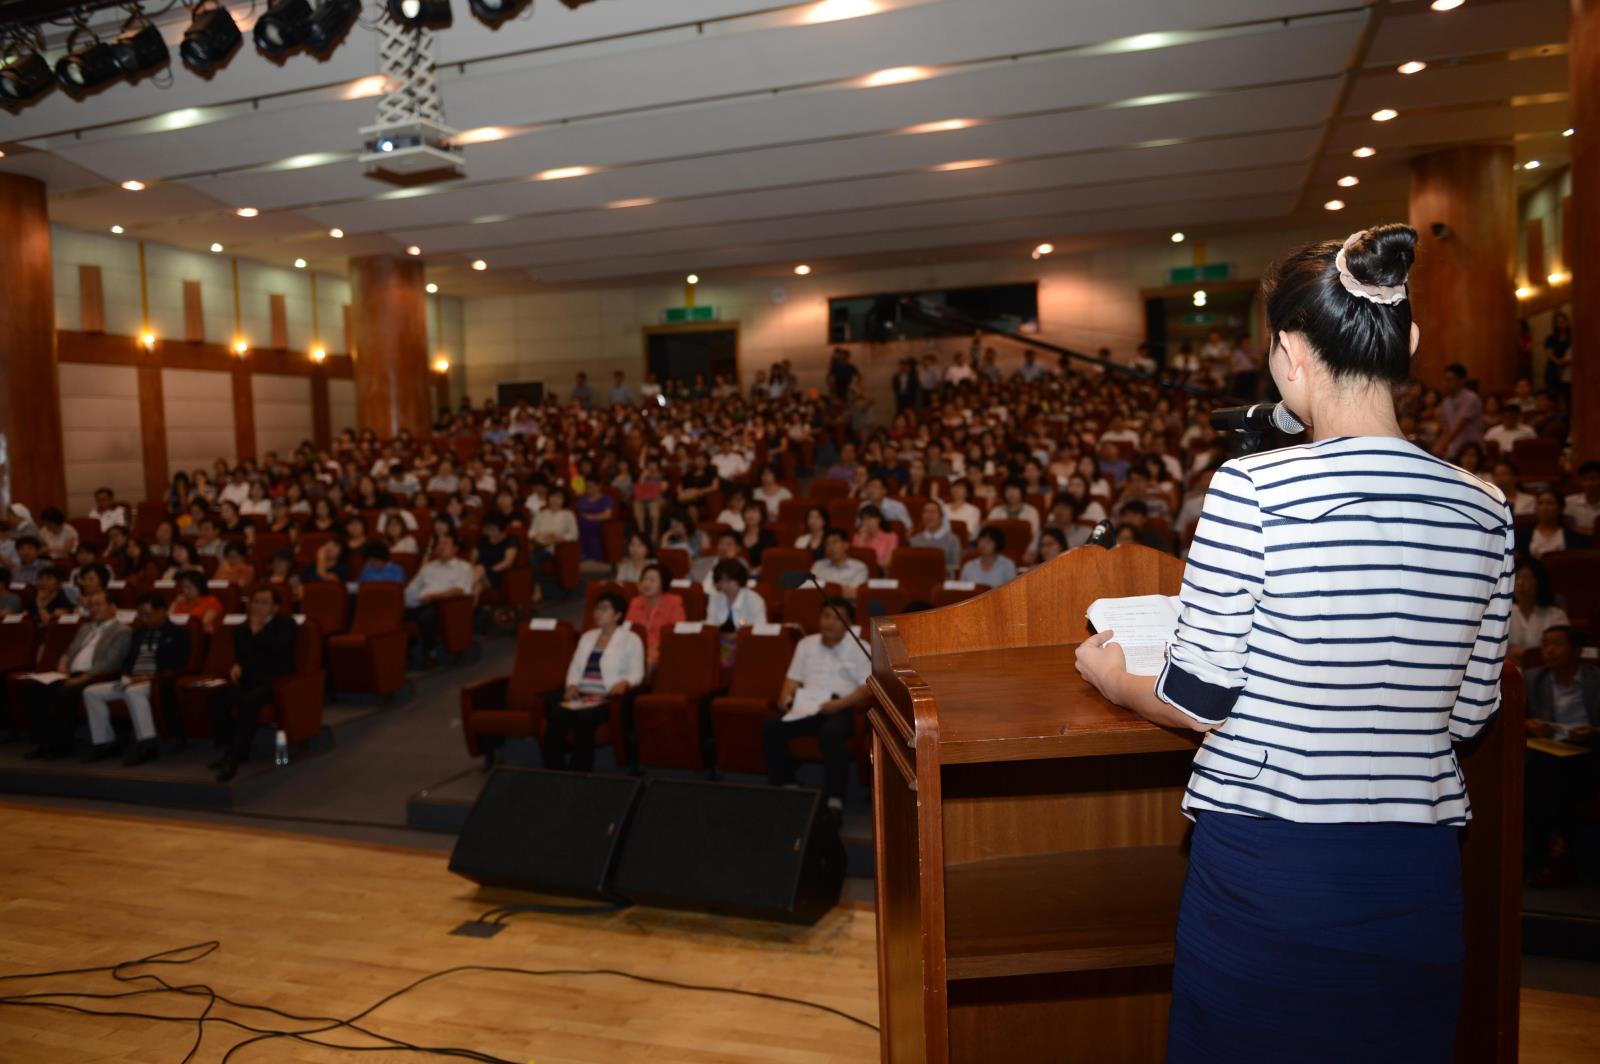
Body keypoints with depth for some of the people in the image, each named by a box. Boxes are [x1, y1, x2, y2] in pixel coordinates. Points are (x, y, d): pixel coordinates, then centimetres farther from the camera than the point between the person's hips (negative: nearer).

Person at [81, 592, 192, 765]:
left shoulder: (178, 633, 0)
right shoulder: (139, 633, 23)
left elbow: (178, 666, -10)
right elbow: (128, 660, 21)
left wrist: (152, 678, -20)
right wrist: (127, 677, -2)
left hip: (159, 683, -8)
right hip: (133, 681, 8)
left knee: (133, 691, -38)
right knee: (91, 692, -6)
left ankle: (147, 744, -37)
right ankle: (105, 742, -1)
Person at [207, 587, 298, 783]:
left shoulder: (286, 624, 4)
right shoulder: (242, 628, 21)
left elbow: (278, 648, -15)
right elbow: (239, 654, 26)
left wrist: (258, 631, -8)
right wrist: (237, 665, 3)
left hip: (275, 680, -6)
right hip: (248, 678, 6)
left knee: (248, 701, -36)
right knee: (215, 698, -24)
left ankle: (235, 757, -31)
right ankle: (229, 750, -12)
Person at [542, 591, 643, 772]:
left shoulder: (631, 639, 7)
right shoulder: (587, 637, 24)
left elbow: (636, 673, 1)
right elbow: (574, 667, 21)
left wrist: (624, 683, -21)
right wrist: (572, 686, 1)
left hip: (608, 698, -5)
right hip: (581, 695, 5)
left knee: (584, 718, -36)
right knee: (555, 716, -27)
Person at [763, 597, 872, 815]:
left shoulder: (860, 649, 8)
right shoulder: (806, 644, 24)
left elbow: (867, 688, -1)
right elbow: (793, 678, 23)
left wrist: (840, 703, -17)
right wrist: (786, 696, 0)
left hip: (840, 706, -4)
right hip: (805, 705, 4)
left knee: (832, 732, -38)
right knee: (771, 726, -24)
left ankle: (835, 798, -35)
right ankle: (784, 787, -14)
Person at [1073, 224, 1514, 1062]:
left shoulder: (1251, 489, -18)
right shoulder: (1483, 510, -2)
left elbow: (1198, 703, -13)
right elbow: (1467, 713, 7)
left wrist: (1113, 679, 7)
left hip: (1264, 868, -5)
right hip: (1417, 871, 5)